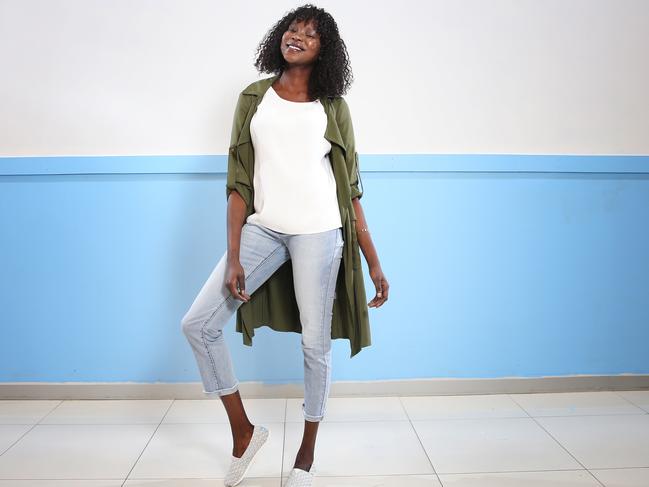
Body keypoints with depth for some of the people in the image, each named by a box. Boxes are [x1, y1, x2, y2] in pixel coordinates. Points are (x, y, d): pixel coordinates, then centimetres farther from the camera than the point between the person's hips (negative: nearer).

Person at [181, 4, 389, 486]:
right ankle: (244, 430, 15)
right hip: (263, 228, 3)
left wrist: (374, 264, 3)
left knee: (316, 344, 2)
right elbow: (238, 183, 7)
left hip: (317, 231, -2)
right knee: (198, 324, -4)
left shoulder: (330, 107, 8)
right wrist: (233, 256, -1)